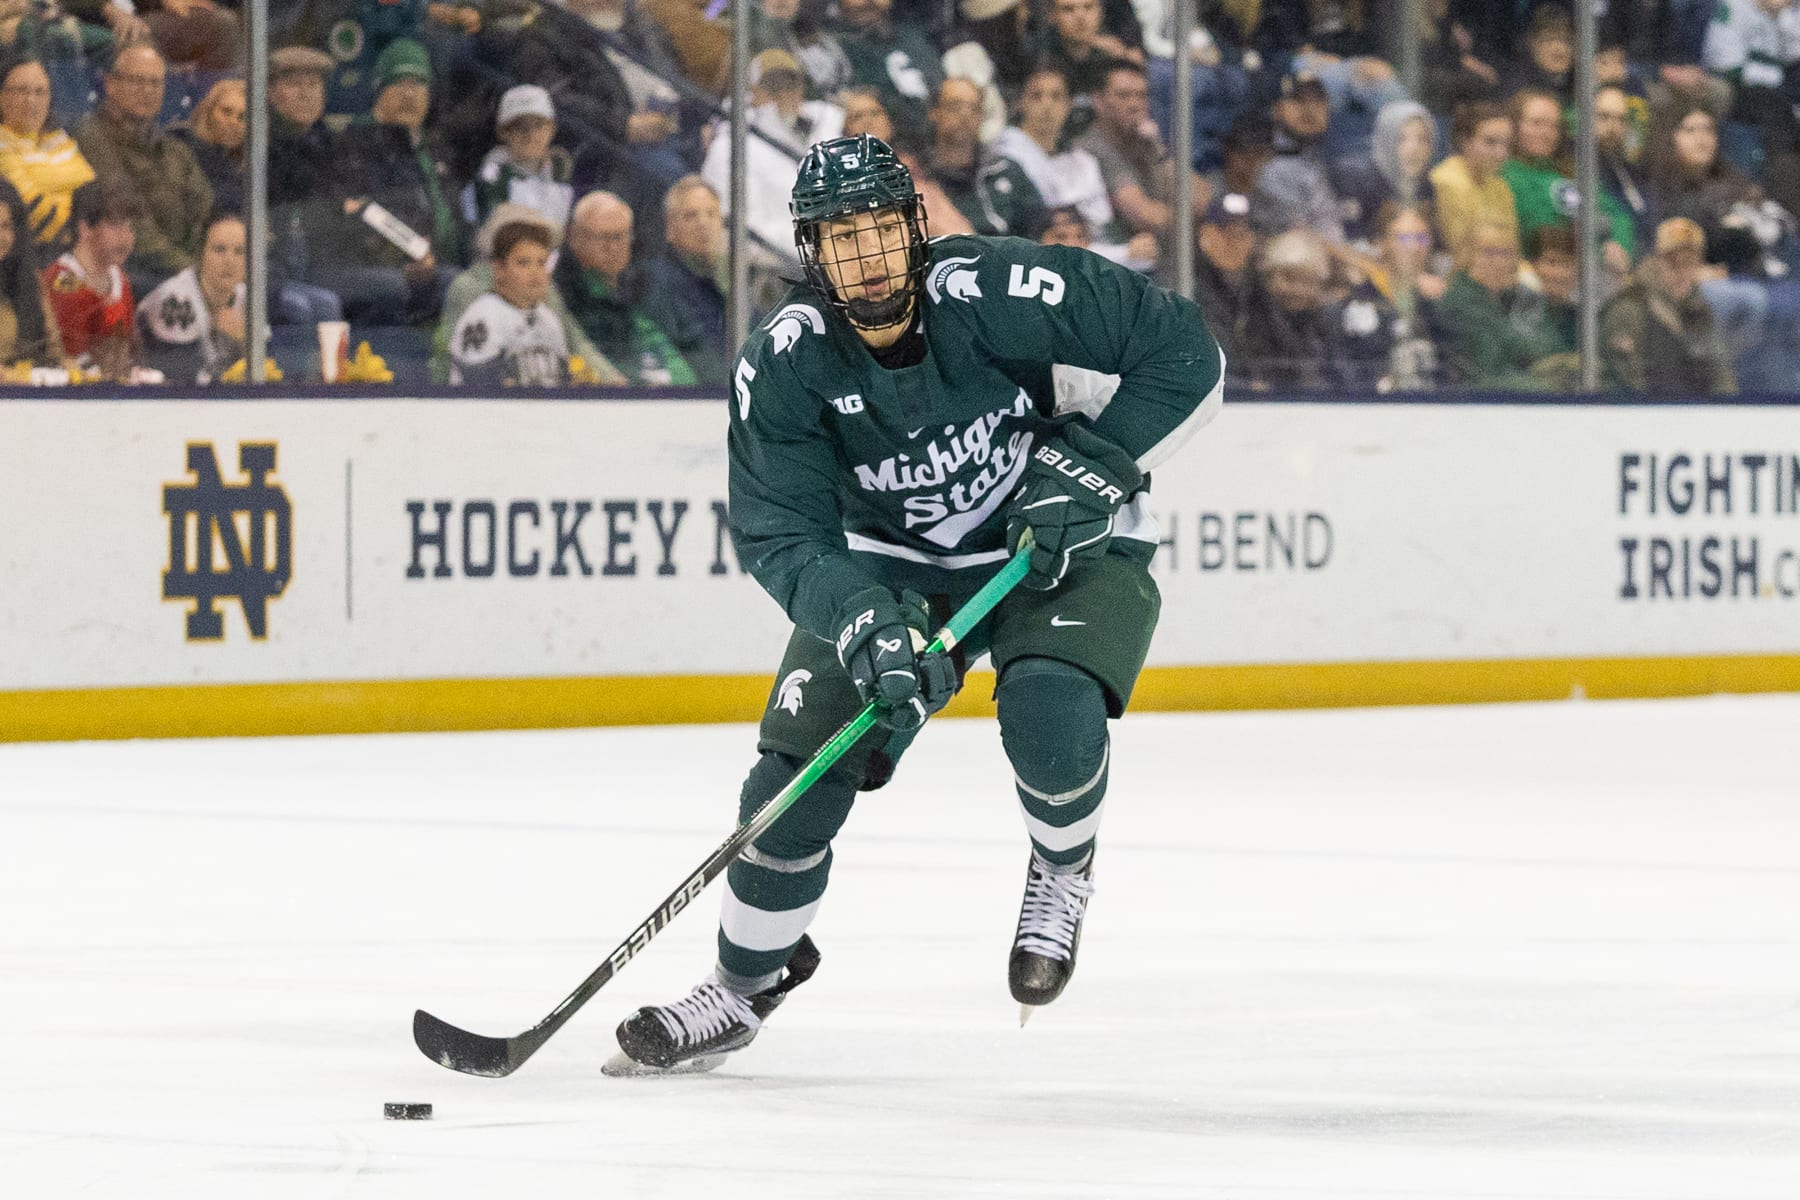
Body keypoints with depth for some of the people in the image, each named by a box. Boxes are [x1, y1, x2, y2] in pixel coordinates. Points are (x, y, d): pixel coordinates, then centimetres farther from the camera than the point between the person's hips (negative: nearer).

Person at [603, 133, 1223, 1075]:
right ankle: (746, 983, 11)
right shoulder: (784, 366, -19)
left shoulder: (1000, 293, -26)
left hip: (1068, 548, -3)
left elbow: (1185, 354, -18)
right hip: (892, 564, 3)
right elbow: (781, 537, -20)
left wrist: (1091, 463, -25)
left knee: (1049, 716, -30)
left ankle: (1063, 872, 3)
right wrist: (868, 627, -36)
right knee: (804, 750, -9)